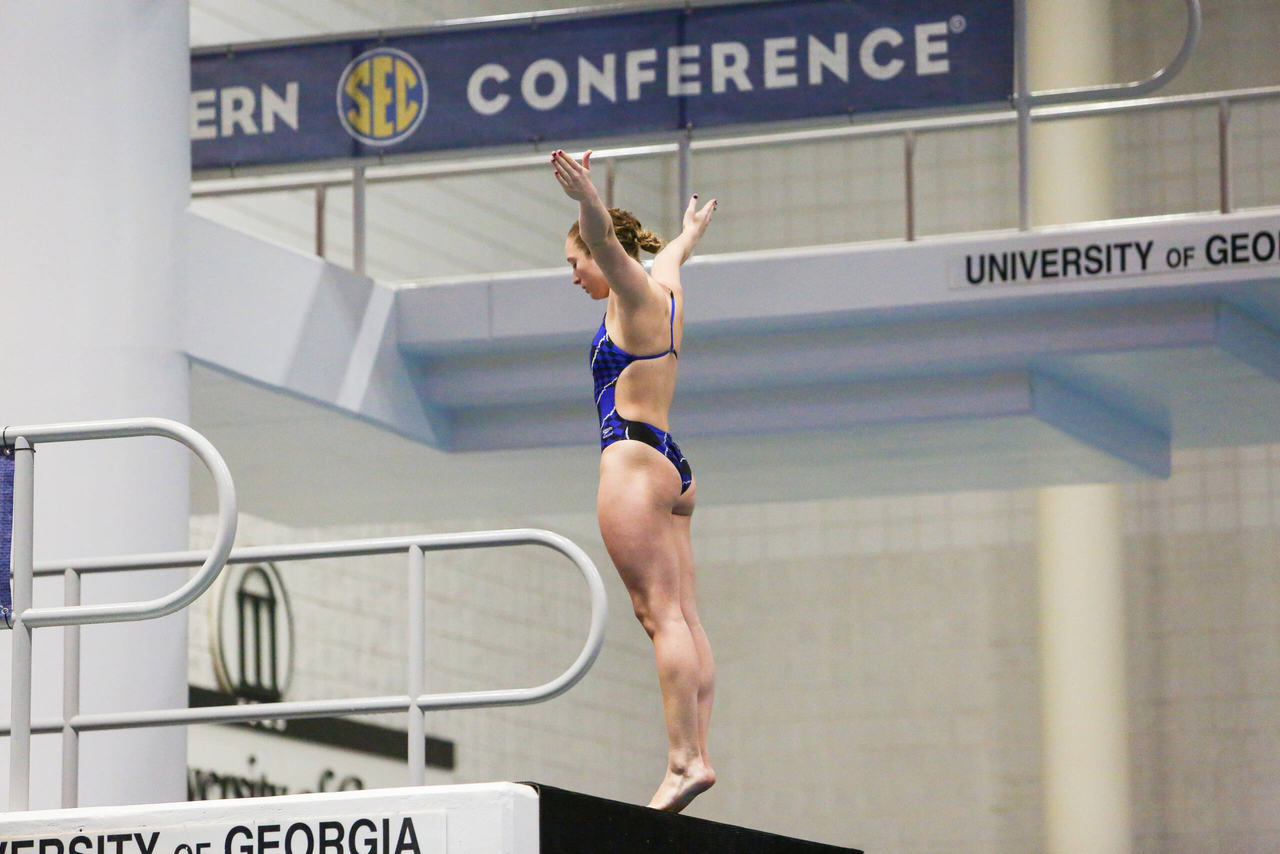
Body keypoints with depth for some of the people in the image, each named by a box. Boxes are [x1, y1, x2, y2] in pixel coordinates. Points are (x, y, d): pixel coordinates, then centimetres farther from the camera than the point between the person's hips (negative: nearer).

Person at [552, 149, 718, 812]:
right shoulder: (661, 291, 21)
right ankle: (695, 753, -5)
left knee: (661, 613, -16)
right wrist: (690, 232, 66)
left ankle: (685, 759, -24)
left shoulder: (634, 292, -3)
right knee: (683, 618, 1)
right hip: (669, 464, 10)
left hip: (633, 457, -10)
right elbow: (672, 256, 44)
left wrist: (584, 195, -42)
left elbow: (606, 240, -24)